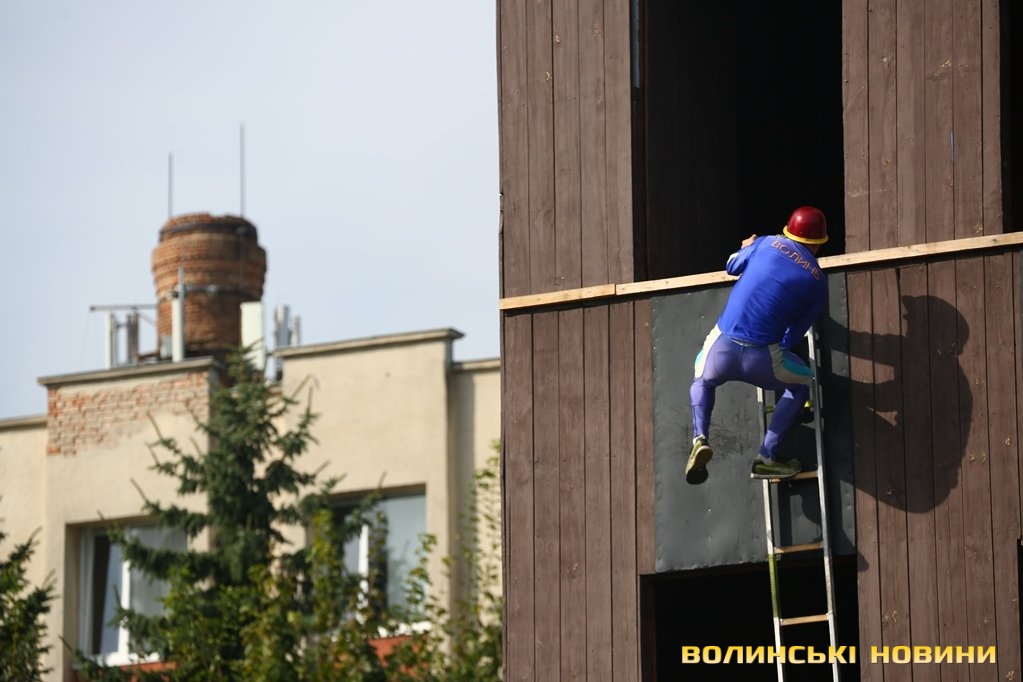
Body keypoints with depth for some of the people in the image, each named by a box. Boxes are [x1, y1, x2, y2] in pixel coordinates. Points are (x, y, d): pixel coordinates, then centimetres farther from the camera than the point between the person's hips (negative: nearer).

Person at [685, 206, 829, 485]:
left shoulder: (767, 243, 9)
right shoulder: (817, 281, 7)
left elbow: (732, 266, 28)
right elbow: (793, 337, 11)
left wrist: (747, 249, 49)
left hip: (722, 345, 2)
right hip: (762, 357, -2)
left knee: (703, 380, 35)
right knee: (801, 384, 28)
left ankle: (700, 438, 7)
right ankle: (766, 457, 15)